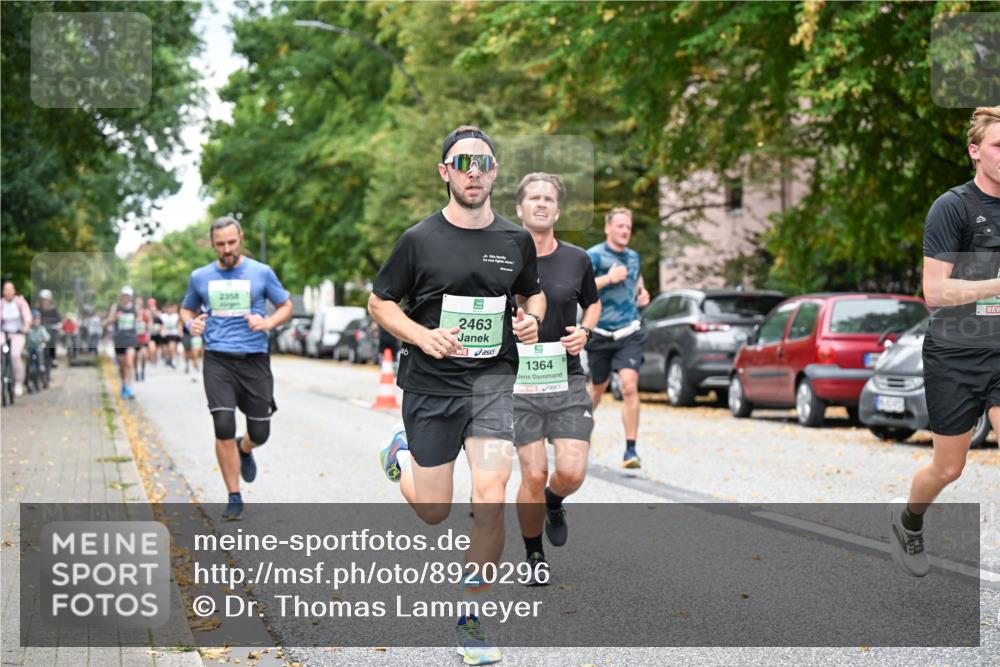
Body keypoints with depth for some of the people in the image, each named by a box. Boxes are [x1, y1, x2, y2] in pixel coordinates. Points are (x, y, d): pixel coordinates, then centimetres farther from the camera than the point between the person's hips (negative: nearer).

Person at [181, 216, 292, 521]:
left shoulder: (261, 273, 2)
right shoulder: (200, 277, 7)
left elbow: (286, 306, 9)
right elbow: (187, 309, 21)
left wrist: (268, 322, -12)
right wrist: (190, 324, -2)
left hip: (255, 360, 0)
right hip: (218, 360, 0)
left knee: (260, 433, 3)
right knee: (224, 427, -14)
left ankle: (244, 449, 43)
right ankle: (234, 498, 0)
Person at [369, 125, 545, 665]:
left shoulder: (516, 240, 3)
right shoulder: (419, 240, -6)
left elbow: (532, 294, 21)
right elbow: (379, 303, 2)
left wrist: (531, 319, -3)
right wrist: (423, 336, -15)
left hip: (492, 381, 1)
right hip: (430, 383, -1)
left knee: (490, 500, -14)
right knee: (434, 513, 7)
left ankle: (470, 620, 4)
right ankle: (401, 454, 44)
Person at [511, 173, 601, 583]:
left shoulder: (577, 260, 5)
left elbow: (593, 304, 22)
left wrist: (585, 330, 2)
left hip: (568, 381, 2)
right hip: (519, 381, -2)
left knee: (571, 473, -10)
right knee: (534, 476, -6)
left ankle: (553, 502, 28)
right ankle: (534, 554, 18)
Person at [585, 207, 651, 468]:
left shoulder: (634, 257, 12)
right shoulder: (594, 256, -5)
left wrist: (643, 294, 9)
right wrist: (608, 279, -22)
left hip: (629, 333, 2)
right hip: (601, 334, -2)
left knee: (629, 386, -16)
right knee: (598, 389, 13)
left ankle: (631, 450, -14)